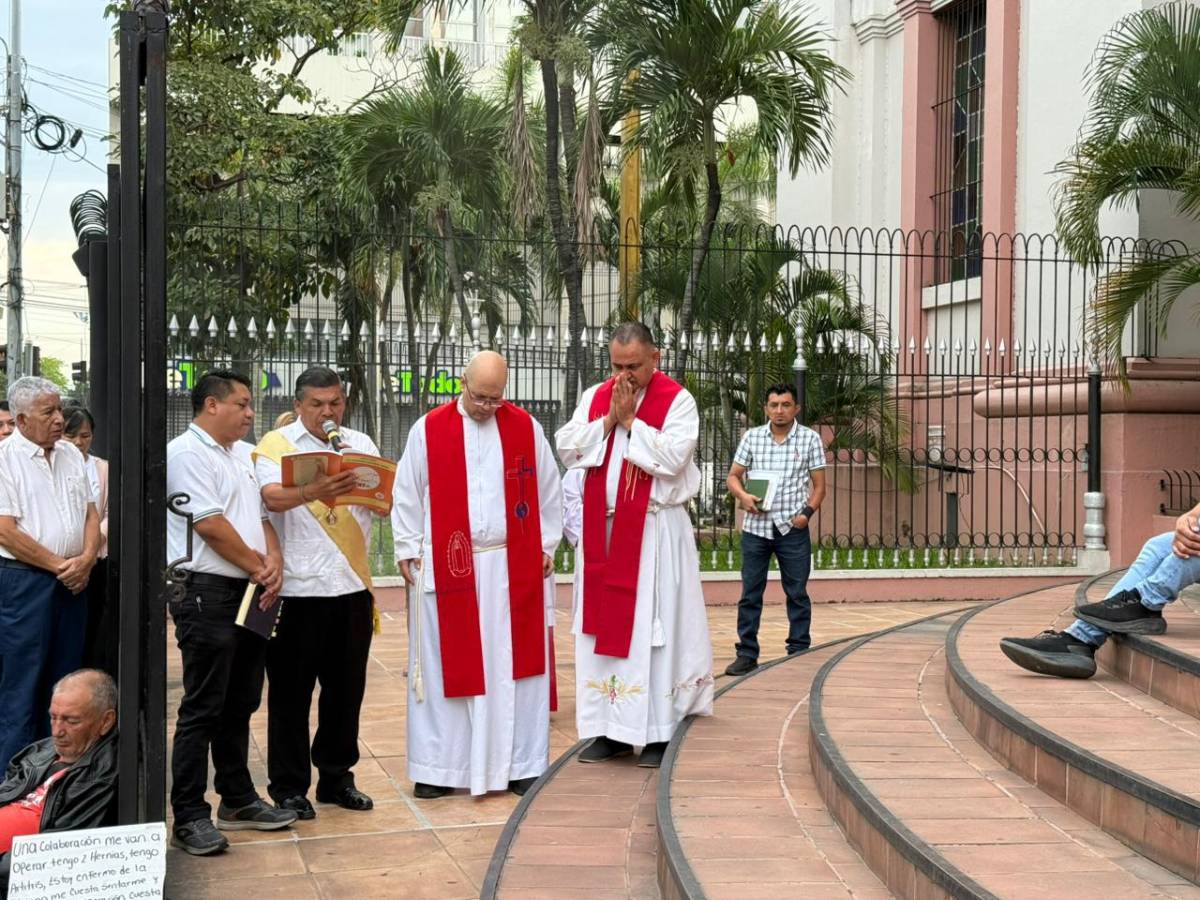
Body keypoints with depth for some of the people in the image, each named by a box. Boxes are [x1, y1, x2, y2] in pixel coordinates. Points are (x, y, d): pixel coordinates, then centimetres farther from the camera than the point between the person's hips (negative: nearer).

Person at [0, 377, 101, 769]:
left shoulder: (71, 454, 11)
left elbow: (91, 513, 14)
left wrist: (85, 560, -4)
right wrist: (59, 565, -12)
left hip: (73, 581, 6)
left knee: (63, 685, 12)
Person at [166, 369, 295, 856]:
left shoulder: (242, 453, 17)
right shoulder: (187, 452, -10)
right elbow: (210, 524, -17)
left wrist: (274, 560, -1)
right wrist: (259, 567, -9)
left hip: (250, 593, 8)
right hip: (207, 593, -8)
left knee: (240, 704, 15)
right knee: (202, 709, -4)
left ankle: (238, 800, 25)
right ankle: (189, 816, 2)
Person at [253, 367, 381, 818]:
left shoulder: (360, 444, 13)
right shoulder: (276, 444, -1)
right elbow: (273, 498, -20)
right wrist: (313, 490, -40)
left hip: (352, 586, 4)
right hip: (297, 589, -4)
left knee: (346, 687, 11)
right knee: (291, 691, 2)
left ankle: (336, 776, 24)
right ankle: (288, 786, 12)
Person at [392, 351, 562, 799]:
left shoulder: (525, 427, 4)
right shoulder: (428, 430, 0)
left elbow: (547, 490, 11)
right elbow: (406, 495, 5)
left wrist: (546, 545, 9)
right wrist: (408, 550, 1)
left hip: (515, 568, 1)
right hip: (447, 567, -1)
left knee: (514, 664, 4)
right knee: (445, 667, 3)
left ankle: (521, 763, 13)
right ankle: (438, 768, 11)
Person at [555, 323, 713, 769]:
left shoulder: (677, 401, -5)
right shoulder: (594, 397, 10)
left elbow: (672, 458, -18)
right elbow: (567, 449, 1)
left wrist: (629, 419, -13)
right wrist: (608, 419, -9)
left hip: (653, 531, -5)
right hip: (602, 529, 5)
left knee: (652, 627, -4)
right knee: (603, 625, 5)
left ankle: (658, 731, 3)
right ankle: (611, 730, 12)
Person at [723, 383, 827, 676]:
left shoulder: (810, 439, 3)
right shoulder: (752, 437, 7)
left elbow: (819, 484, 5)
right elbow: (733, 476, 10)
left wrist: (808, 511, -12)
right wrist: (743, 495, -11)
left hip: (792, 528, -1)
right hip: (756, 526, 1)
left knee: (797, 593, 4)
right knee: (750, 593, 3)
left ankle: (799, 652, 13)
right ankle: (746, 654, 9)